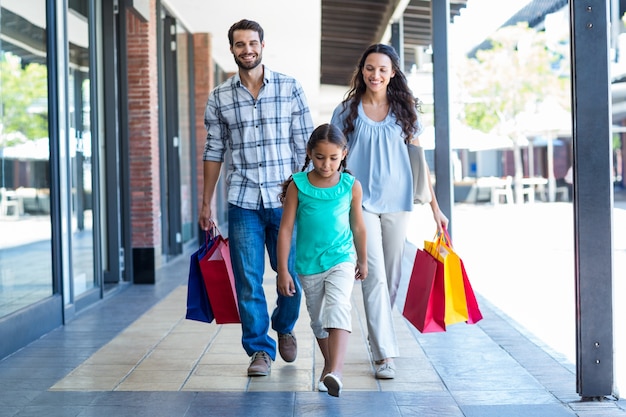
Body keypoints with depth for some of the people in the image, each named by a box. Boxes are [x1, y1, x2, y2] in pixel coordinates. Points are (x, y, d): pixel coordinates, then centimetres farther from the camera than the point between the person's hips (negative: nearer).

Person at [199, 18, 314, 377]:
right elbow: (214, 152, 10)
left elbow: (306, 144, 2)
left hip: (286, 200, -1)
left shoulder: (291, 89, 2)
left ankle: (284, 327, 35)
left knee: (293, 274, 6)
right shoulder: (219, 98, 6)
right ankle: (260, 349, 14)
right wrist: (206, 204, 10)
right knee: (248, 280, 1)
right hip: (243, 202, 1)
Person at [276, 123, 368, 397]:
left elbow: (358, 226, 9)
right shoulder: (297, 186, -7)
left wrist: (362, 260, 20)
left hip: (341, 260, -2)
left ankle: (335, 371, -33)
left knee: (338, 308, -23)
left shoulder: (351, 186, -4)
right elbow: (286, 228, -5)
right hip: (308, 264, 2)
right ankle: (329, 364, 38)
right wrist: (283, 270, -6)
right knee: (318, 319, 16)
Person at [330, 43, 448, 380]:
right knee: (374, 275, -11)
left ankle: (379, 337, 27)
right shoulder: (346, 111, 4)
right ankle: (384, 354, -11)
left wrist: (434, 206, 7)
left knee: (392, 277, 8)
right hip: (361, 202, -2)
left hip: (397, 202, 2)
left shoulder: (405, 111, 8)